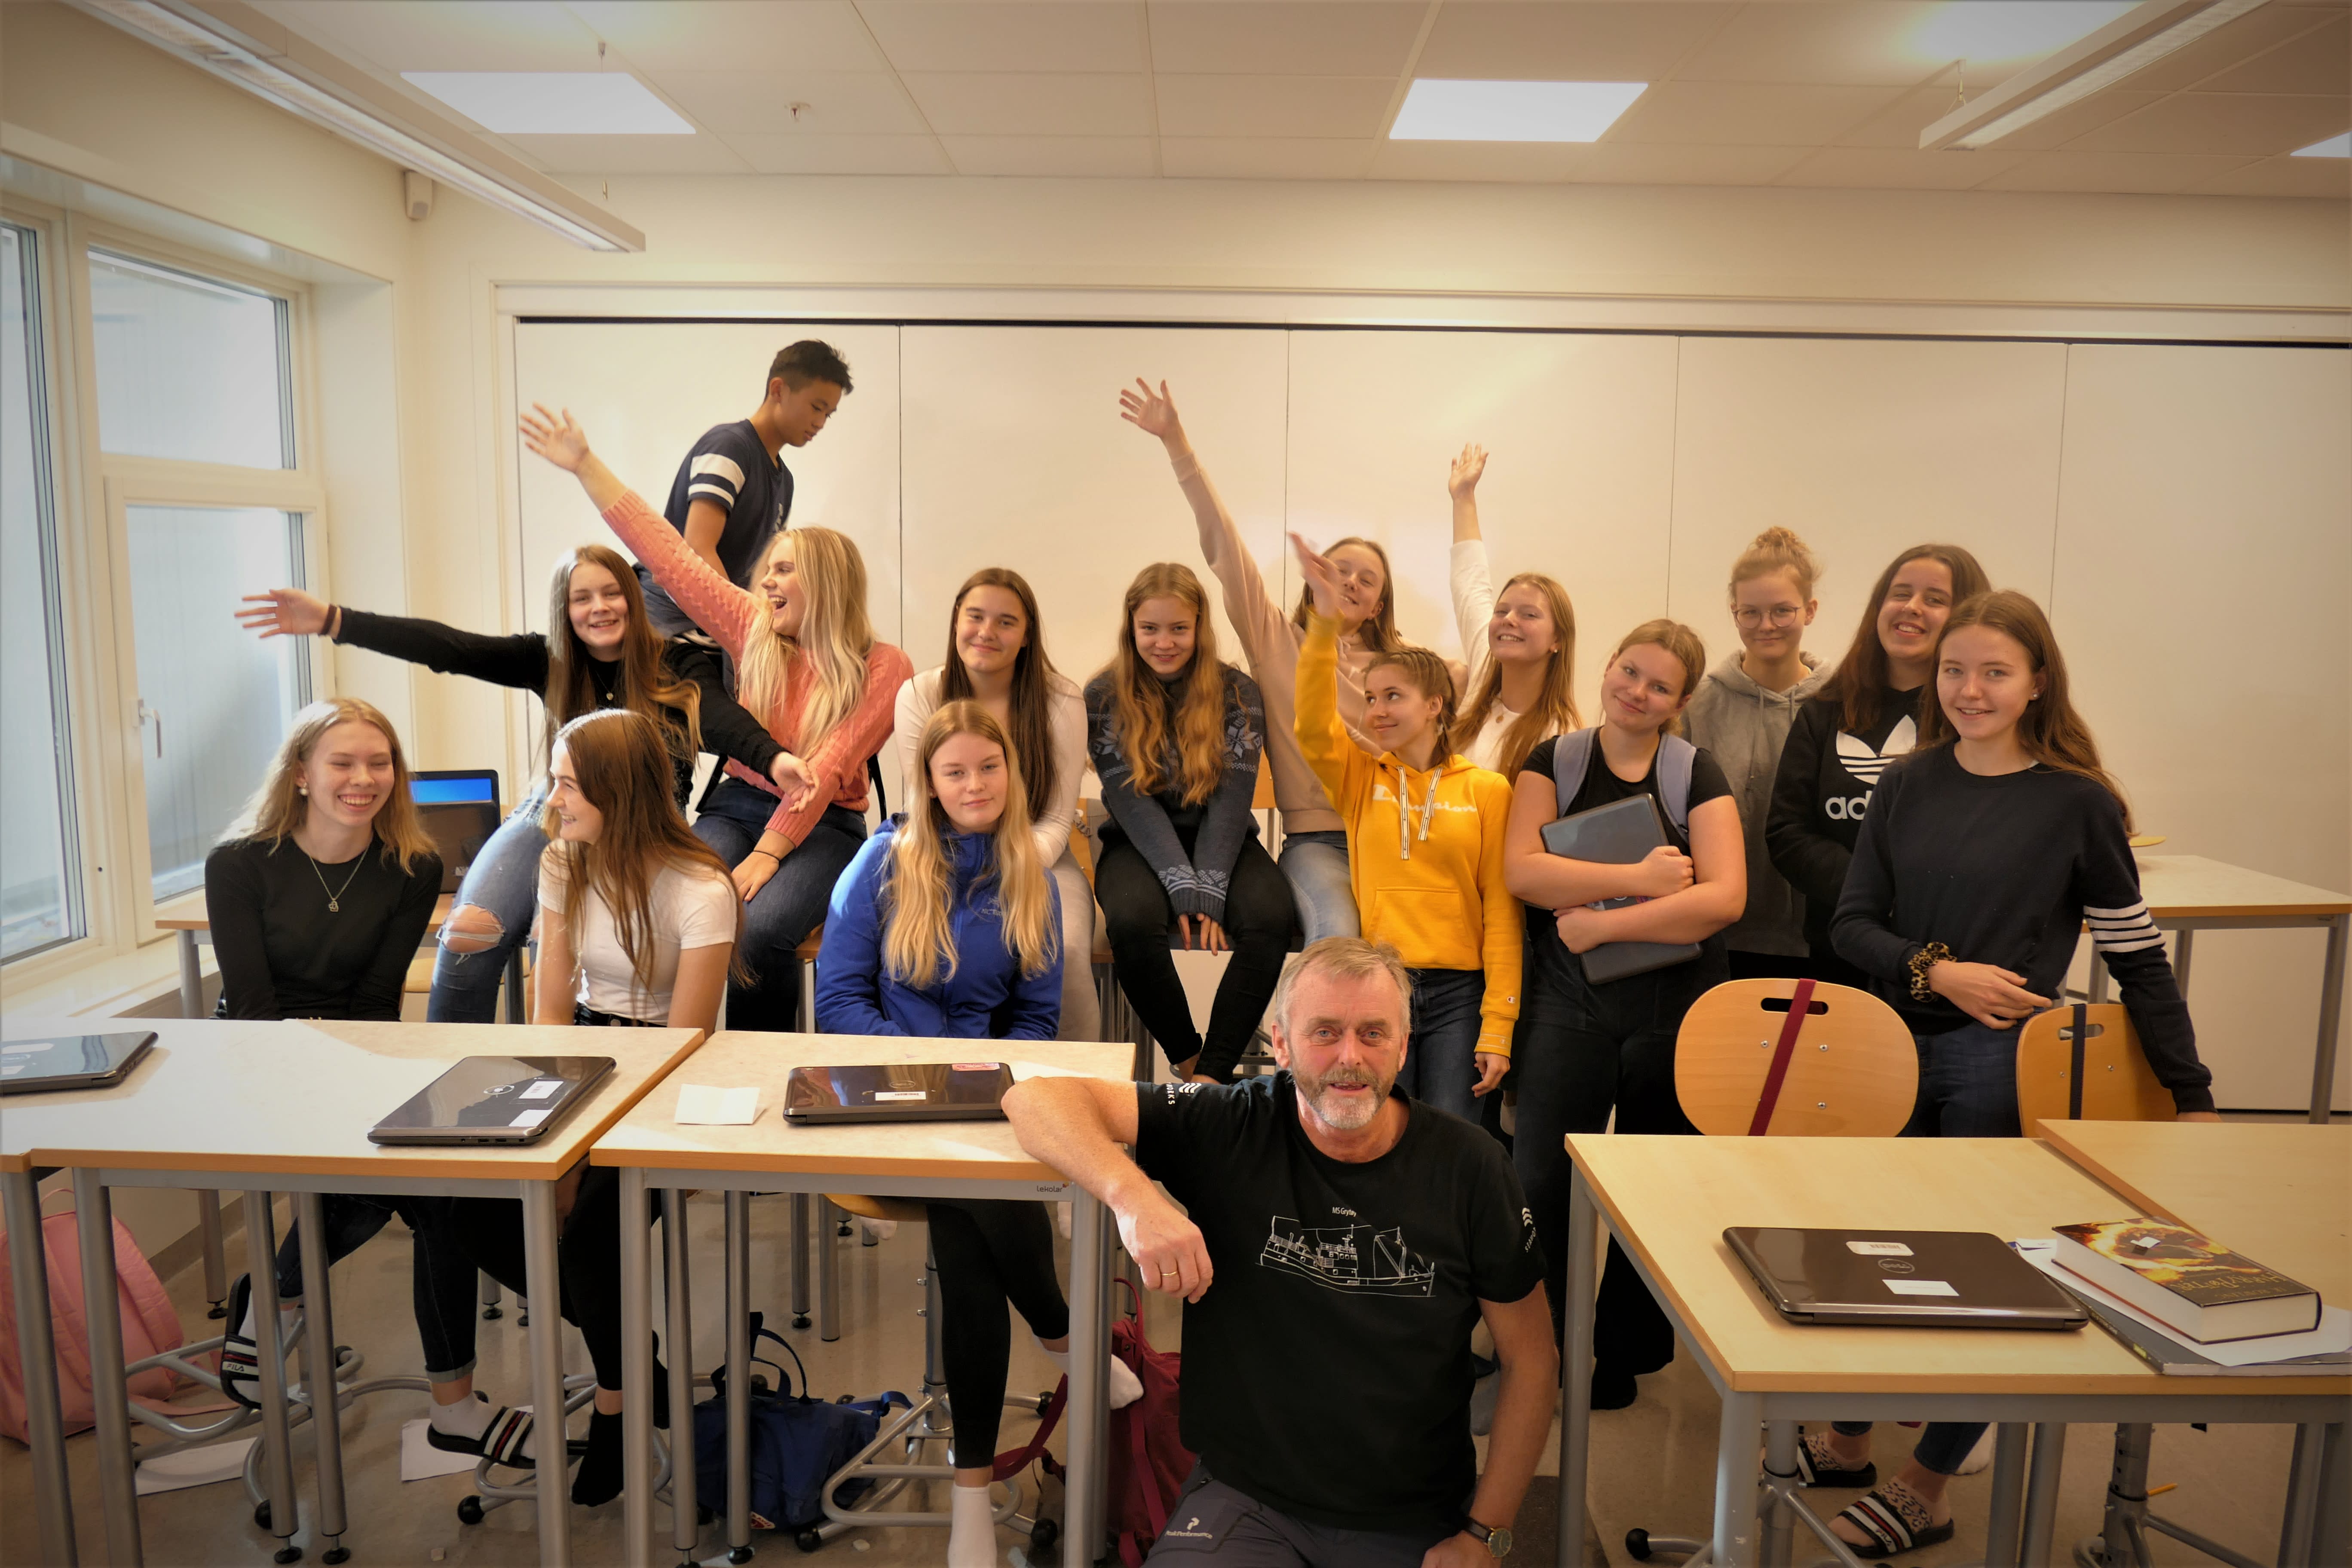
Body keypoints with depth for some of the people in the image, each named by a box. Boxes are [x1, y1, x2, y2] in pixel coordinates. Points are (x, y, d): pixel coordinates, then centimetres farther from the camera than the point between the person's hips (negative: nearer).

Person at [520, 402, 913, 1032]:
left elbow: (825, 771, -15)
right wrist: (585, 466, 3)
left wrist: (767, 854, -22)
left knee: (758, 930, -33)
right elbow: (665, 554, 5)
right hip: (736, 807, 4)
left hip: (825, 825, -3)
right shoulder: (755, 633, 6)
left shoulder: (884, 668, -6)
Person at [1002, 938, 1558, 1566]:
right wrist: (1133, 1195, -32)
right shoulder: (1235, 1129, -9)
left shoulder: (1469, 1167, -7)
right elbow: (1036, 1099, -15)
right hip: (1245, 1501, -1)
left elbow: (1531, 1360, 2)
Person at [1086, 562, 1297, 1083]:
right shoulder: (1105, 698, -1)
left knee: (1270, 916, -30)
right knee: (1131, 919, -34)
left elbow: (1231, 799, -9)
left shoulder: (1238, 694, 0)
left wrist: (1209, 893, -22)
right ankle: (1188, 1059, -11)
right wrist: (1184, 892, -22)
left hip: (1221, 842, 1)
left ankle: (1213, 1073, -23)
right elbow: (1132, 803, -10)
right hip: (1139, 845, -1)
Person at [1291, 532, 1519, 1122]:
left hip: (1457, 991, -1)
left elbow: (1502, 911, 0)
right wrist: (1324, 624, -22)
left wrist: (1498, 1025, -5)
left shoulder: (1487, 790, 3)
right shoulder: (1361, 779, 8)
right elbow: (1314, 728, -13)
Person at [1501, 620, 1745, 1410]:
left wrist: (1600, 921, -16)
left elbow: (1723, 896, -12)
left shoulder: (1698, 775, 3)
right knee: (1540, 1184, -2)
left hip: (1674, 1003, 1)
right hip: (1568, 999, 0)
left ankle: (1621, 1354, 29)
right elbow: (1521, 870, -11)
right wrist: (1641, 878, -17)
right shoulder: (1552, 761, 4)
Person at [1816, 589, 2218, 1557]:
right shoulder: (1909, 785, 3)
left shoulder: (2078, 802, -6)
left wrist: (2192, 1094, 0)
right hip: (1894, 1045, 4)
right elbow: (1852, 923, 2)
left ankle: (1926, 1490, 25)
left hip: (2002, 1064, -4)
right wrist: (1935, 970, -14)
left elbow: (2136, 955, -2)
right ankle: (1848, 1441, 37)